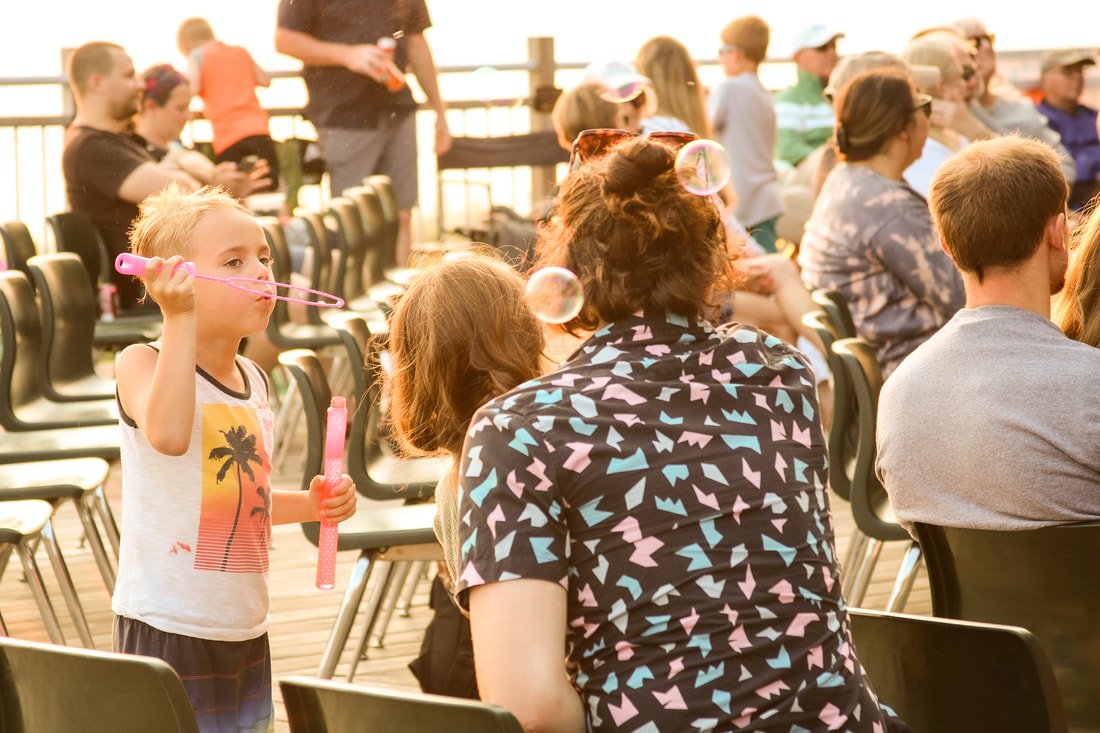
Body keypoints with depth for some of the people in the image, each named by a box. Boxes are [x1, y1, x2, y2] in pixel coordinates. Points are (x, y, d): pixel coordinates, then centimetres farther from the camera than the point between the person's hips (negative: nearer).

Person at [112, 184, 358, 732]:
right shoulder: (142, 363, -11)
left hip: (244, 625, 7)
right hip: (167, 624, -7)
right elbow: (168, 435, -35)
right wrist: (180, 318, -34)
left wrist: (309, 505, 8)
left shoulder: (253, 380, 11)